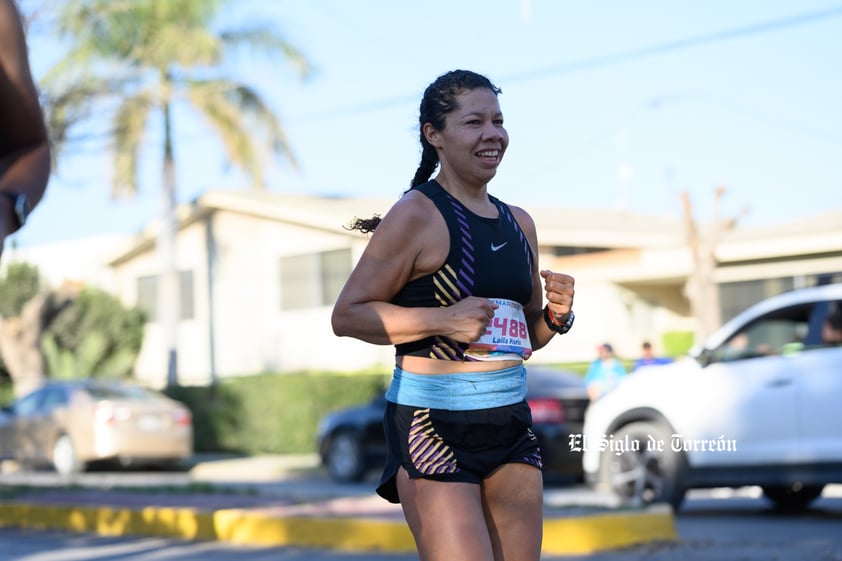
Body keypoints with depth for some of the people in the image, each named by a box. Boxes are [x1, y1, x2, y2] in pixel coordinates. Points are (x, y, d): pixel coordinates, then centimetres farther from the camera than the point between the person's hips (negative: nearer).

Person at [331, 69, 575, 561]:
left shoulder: (519, 224, 14)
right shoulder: (417, 216, -8)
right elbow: (348, 315, -10)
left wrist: (557, 316, 2)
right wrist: (444, 320, -18)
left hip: (510, 421, 7)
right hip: (432, 421, -7)